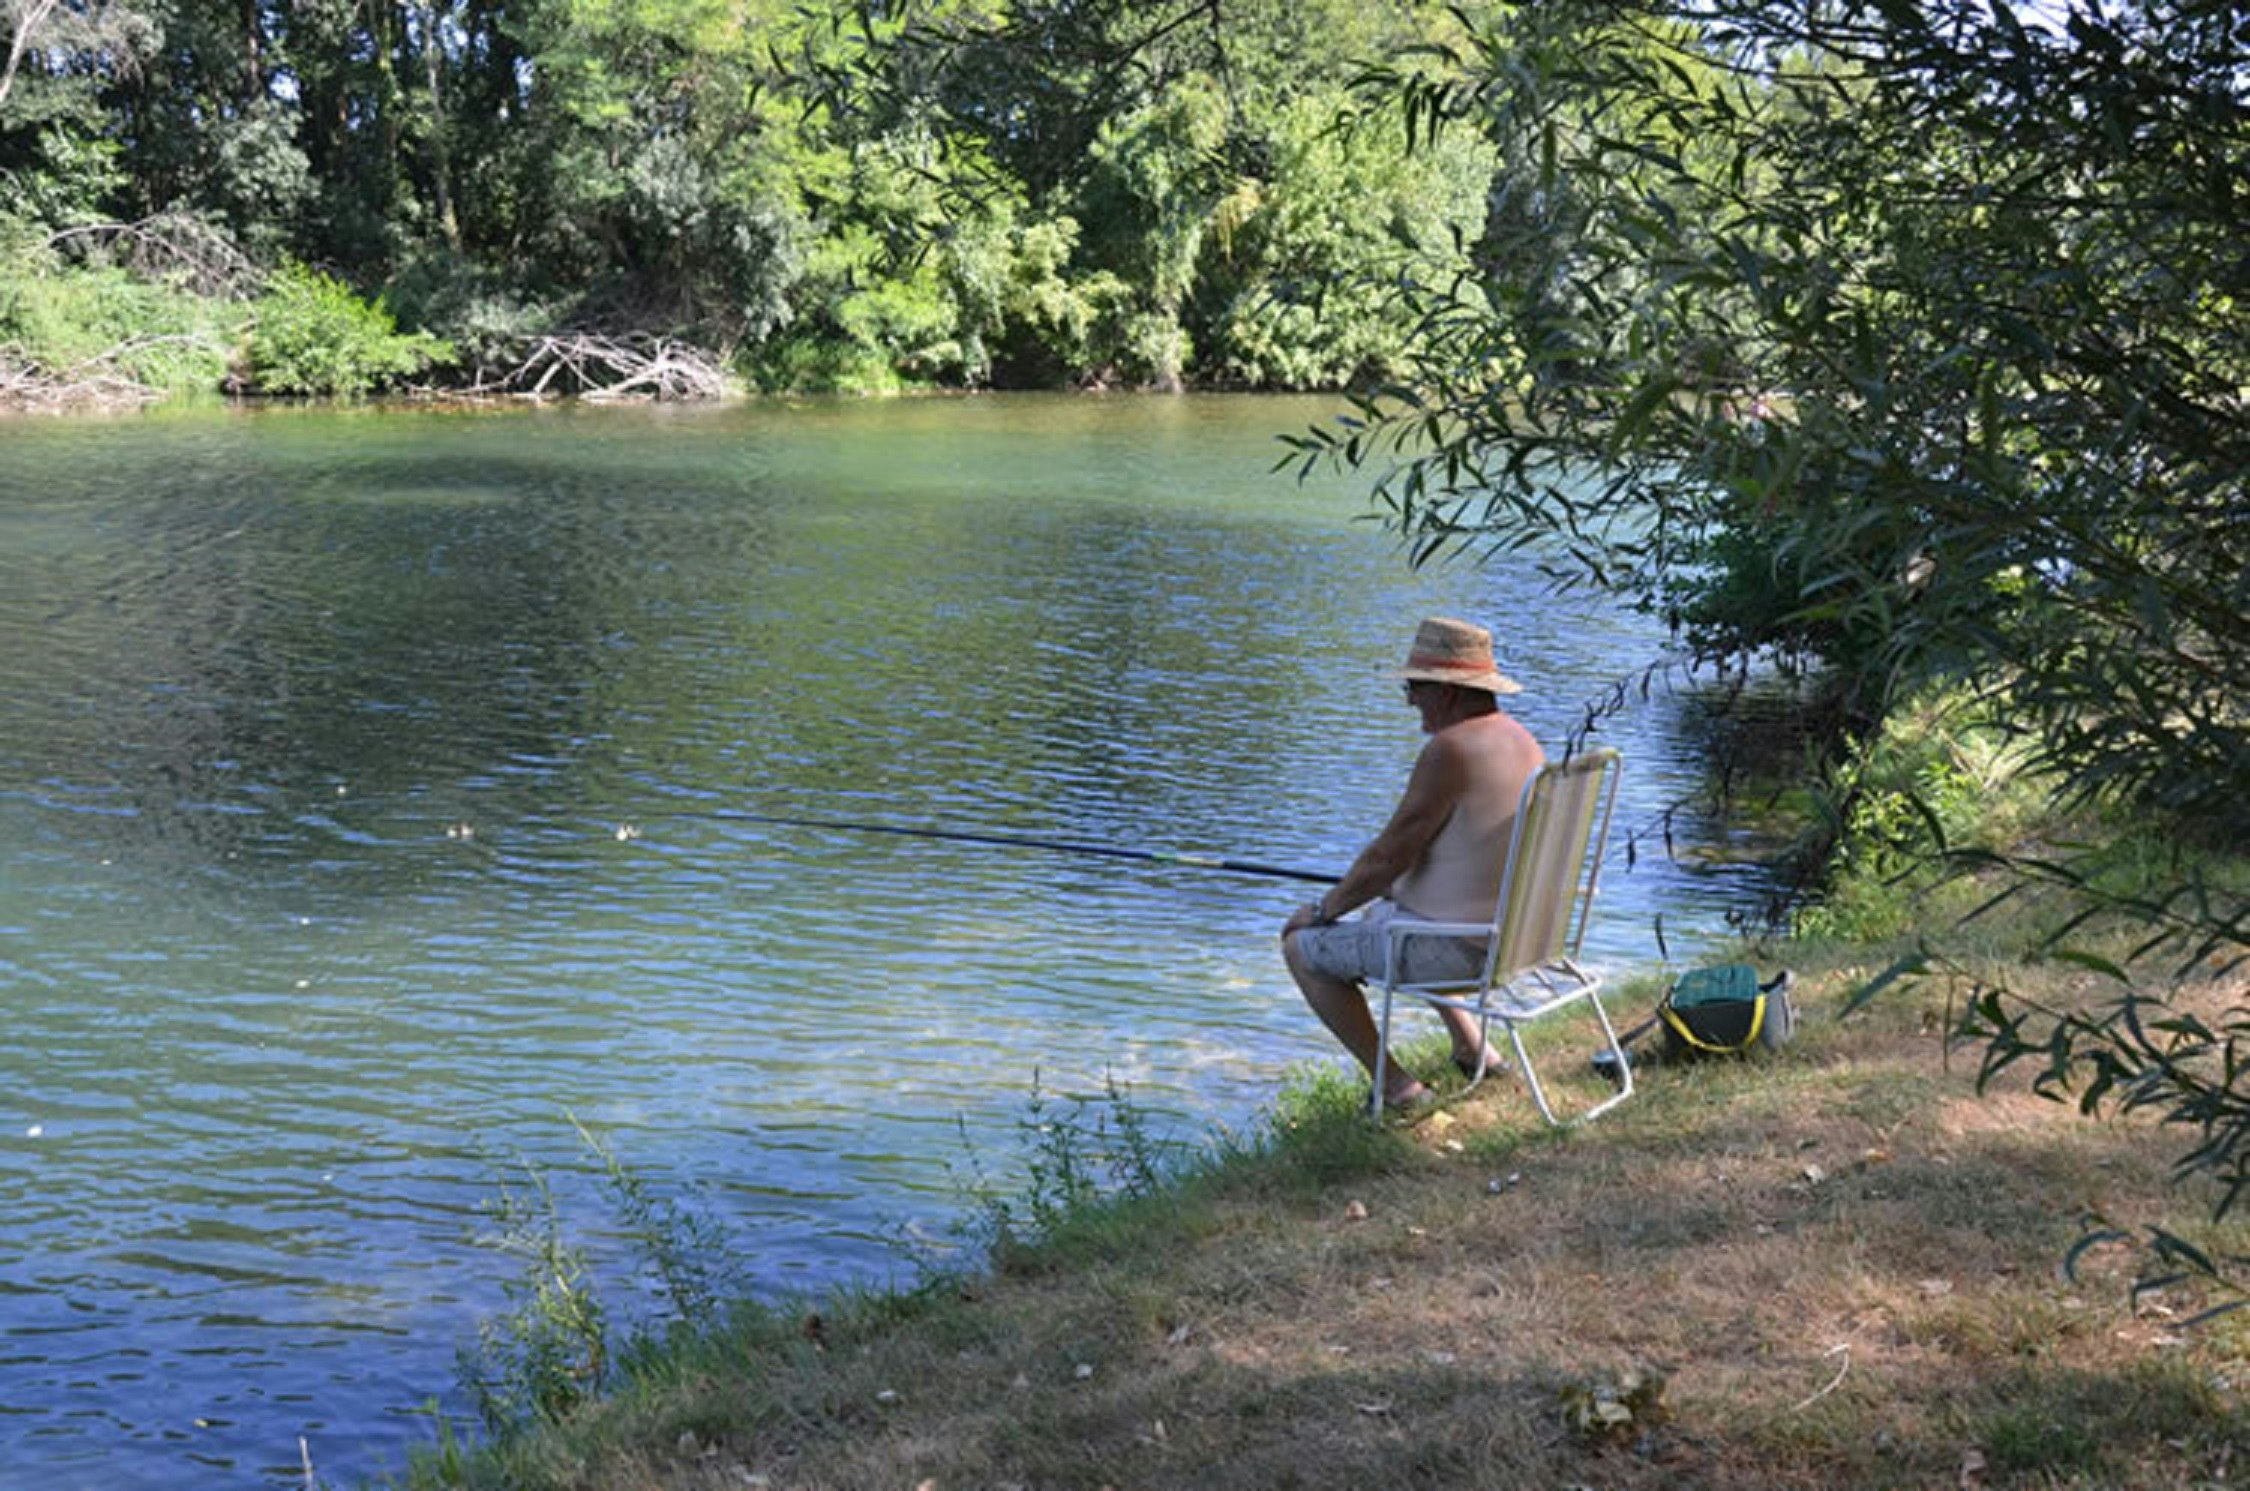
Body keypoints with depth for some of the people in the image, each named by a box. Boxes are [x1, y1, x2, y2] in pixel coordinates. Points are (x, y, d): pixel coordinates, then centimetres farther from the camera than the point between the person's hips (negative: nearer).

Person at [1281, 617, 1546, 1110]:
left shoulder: (1449, 749, -22)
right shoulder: (1521, 740, 8)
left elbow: (1389, 854, -19)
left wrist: (1324, 909, -4)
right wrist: (1393, 886, 22)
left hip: (1457, 947, -10)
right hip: (1511, 935, 10)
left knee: (1303, 948, 6)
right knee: (1378, 911, 35)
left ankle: (1395, 1085, 4)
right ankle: (1471, 1046, 31)